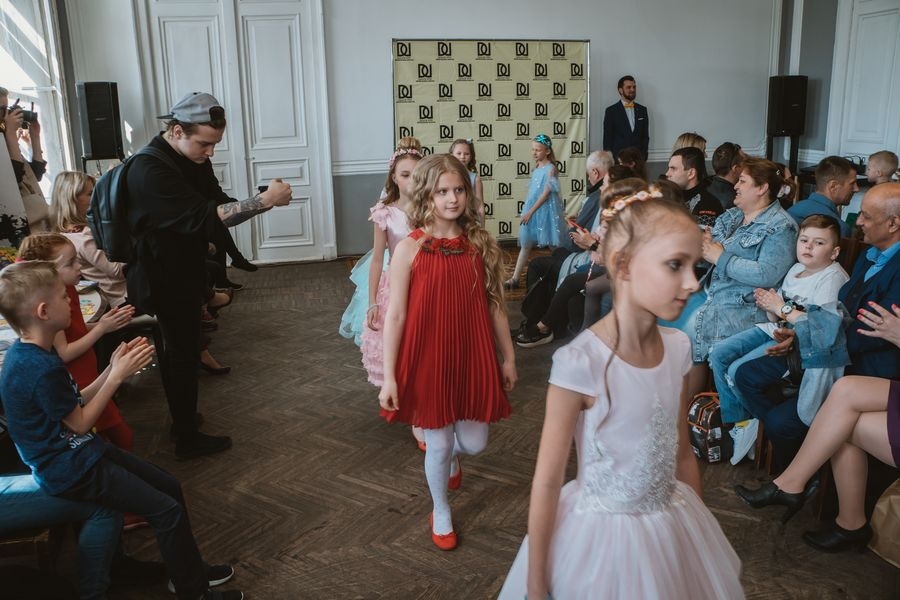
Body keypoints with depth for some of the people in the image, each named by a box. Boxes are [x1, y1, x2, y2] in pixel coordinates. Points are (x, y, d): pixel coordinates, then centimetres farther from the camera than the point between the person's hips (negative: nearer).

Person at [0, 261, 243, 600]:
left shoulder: (28, 353, 4)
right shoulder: (42, 369, -28)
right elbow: (80, 423, -17)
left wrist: (113, 369, -1)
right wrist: (117, 375, -13)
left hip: (74, 453, 10)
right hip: (70, 470, -10)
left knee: (169, 486, 13)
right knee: (167, 510, -11)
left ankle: (193, 570, 26)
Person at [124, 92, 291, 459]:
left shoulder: (192, 158, 0)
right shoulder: (151, 171, -28)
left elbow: (216, 202, 7)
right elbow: (203, 217, -35)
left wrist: (265, 199, -11)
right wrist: (265, 200, -36)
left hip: (185, 270, 9)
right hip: (165, 279, -9)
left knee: (180, 347, 20)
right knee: (183, 351, 2)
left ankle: (182, 417, 38)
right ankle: (187, 439, 16)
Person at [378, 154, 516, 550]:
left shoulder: (481, 244, -1)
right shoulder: (410, 249, -10)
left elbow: (494, 305, 5)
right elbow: (395, 315, -10)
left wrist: (508, 356, 9)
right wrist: (389, 376, -11)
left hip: (472, 356, 3)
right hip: (428, 358, -3)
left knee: (474, 442, 9)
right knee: (438, 443, 10)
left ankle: (451, 455, 49)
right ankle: (441, 513, 38)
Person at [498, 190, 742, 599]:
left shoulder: (677, 347, -7)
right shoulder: (581, 362, -25)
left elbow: (682, 453, 6)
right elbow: (547, 482, -18)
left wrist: (701, 530, 15)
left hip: (672, 530, 6)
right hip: (602, 534, -5)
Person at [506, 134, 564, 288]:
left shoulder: (550, 168, -11)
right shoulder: (536, 167, 11)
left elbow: (546, 193, -16)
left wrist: (531, 211, -17)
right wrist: (527, 210, 14)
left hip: (545, 209, -7)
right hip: (531, 209, 7)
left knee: (553, 245, 3)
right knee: (525, 244, 6)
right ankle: (515, 278, 7)